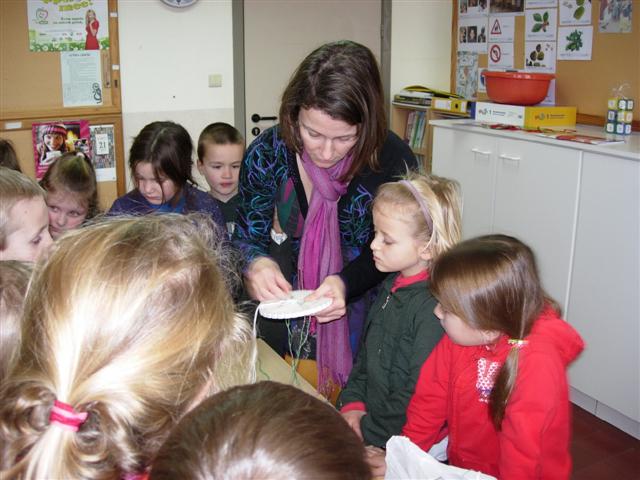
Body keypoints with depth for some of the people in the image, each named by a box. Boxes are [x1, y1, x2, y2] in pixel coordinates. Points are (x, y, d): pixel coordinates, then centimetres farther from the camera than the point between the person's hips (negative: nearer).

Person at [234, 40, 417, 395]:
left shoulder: (394, 160, -22)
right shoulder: (268, 153, -15)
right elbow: (248, 235, -5)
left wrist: (347, 282, -30)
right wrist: (255, 264, -29)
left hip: (367, 309, -2)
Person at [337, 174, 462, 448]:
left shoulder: (434, 306, -23)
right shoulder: (392, 286, 8)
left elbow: (419, 394, -21)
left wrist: (369, 433, -13)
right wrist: (352, 403, 6)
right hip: (367, 418, 8)